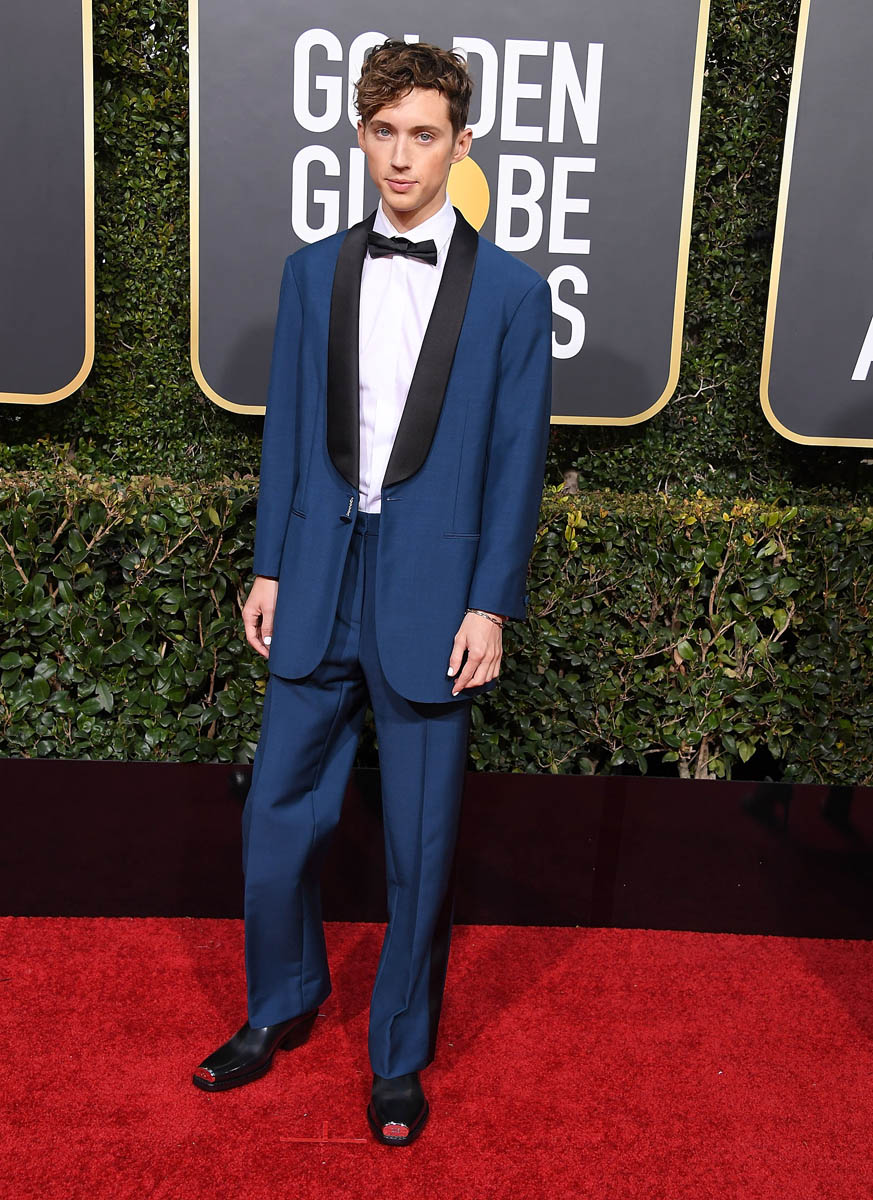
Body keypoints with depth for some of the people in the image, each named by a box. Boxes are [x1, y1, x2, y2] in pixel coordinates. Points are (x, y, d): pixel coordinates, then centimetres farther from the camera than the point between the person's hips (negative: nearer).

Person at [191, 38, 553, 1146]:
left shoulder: (511, 291, -1)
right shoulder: (312, 272, 9)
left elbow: (516, 462, -2)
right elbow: (286, 432, 10)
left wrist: (490, 606, -8)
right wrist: (268, 569, 6)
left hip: (432, 601, -3)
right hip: (317, 590, 3)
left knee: (420, 844, 8)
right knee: (277, 816, 11)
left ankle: (400, 1055, 30)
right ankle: (282, 1005, 38)